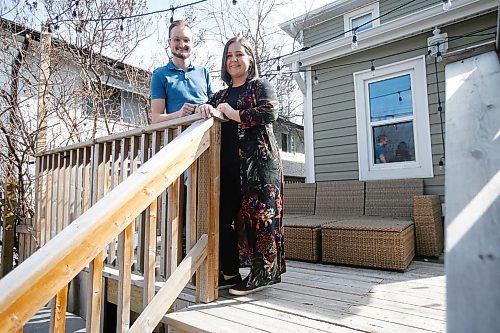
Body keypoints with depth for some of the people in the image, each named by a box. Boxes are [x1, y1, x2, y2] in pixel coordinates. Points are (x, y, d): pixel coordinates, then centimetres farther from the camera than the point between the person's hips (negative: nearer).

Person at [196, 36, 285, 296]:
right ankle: (230, 273, 14)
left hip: (258, 160, -5)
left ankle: (263, 272, 6)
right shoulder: (221, 96, 24)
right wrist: (203, 108, -1)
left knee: (257, 213, -6)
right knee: (223, 216, 2)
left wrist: (235, 115, -7)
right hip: (228, 165, 6)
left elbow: (271, 111, -10)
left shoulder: (260, 86, 8)